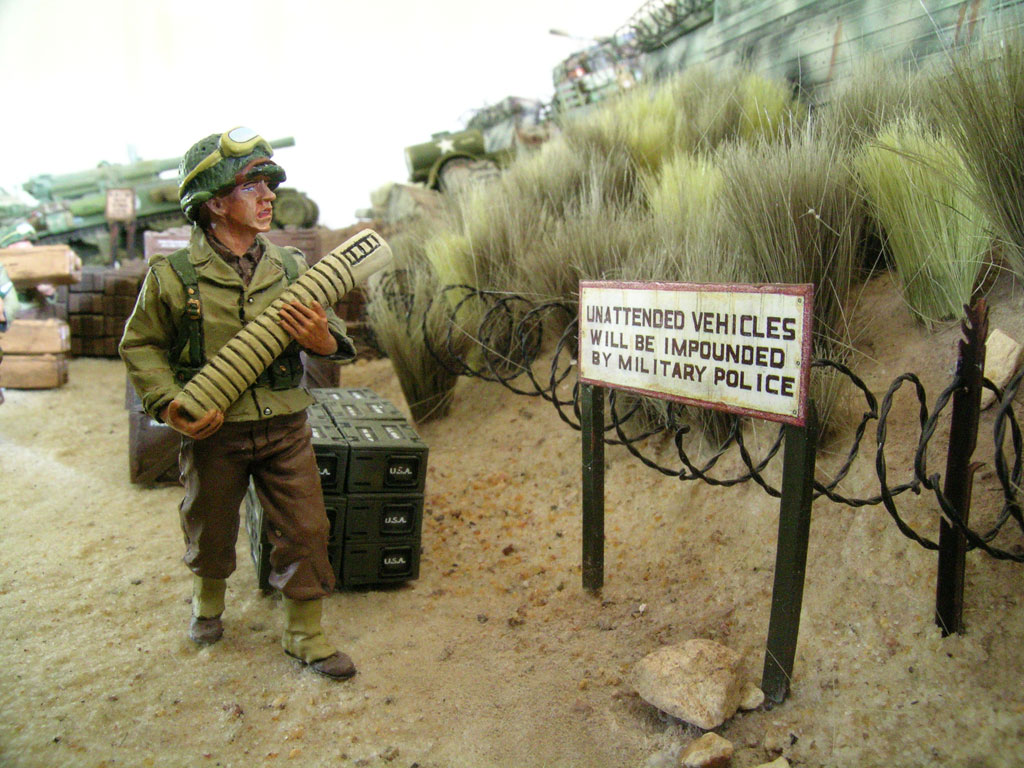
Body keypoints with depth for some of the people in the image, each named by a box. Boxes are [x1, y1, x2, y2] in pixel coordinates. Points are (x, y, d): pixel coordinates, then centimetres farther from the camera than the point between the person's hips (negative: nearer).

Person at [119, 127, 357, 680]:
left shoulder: (291, 269, 0)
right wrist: (170, 406, -10)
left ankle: (304, 634, 22)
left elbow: (335, 339, 7)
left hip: (285, 428, 2)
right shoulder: (173, 276, -7)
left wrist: (323, 340, -17)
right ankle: (208, 599, 49)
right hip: (213, 432, -1)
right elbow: (140, 346, 3)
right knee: (210, 528, 18)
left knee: (304, 531, 3)